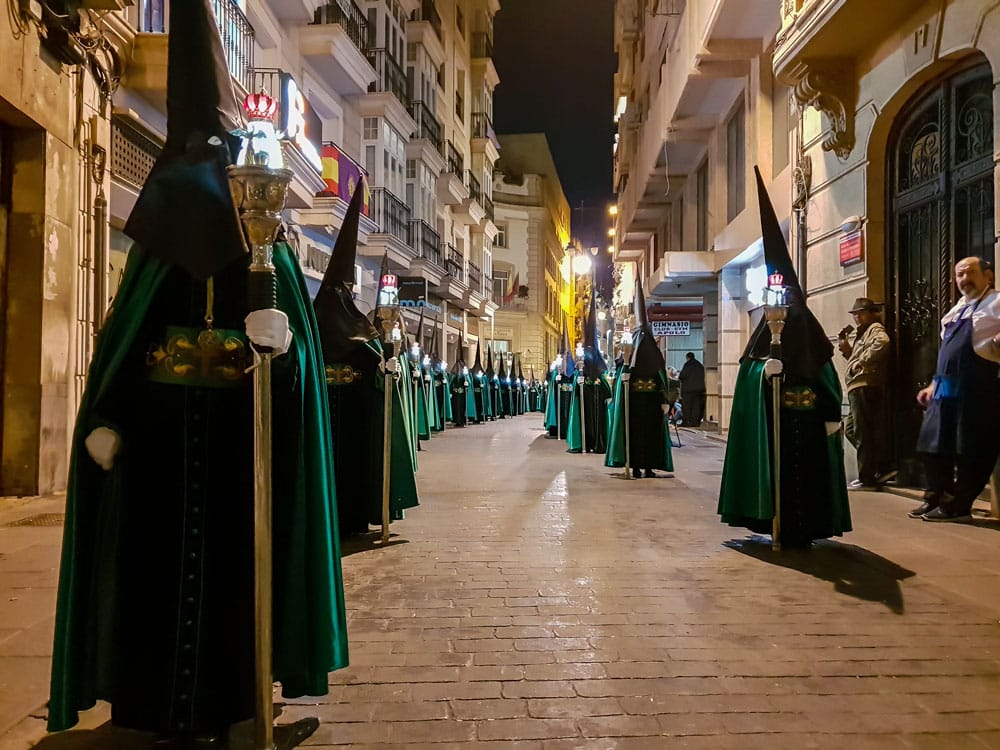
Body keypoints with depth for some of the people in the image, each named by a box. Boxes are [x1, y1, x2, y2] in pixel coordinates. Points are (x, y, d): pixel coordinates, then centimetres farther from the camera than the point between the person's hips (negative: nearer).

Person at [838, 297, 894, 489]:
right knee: (850, 429, 13)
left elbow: (882, 343, -27)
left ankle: (867, 477, -3)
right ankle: (883, 468, 14)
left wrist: (861, 362, -21)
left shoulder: (876, 329, -3)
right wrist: (847, 349, 12)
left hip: (865, 386, -11)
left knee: (862, 432, -8)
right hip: (859, 388, 11)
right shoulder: (862, 334, 26)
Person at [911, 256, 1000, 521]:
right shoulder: (956, 311, 24)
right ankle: (935, 498, 22)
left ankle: (956, 505, 5)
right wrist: (934, 384, 22)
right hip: (946, 387, 8)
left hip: (977, 387, -8)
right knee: (934, 443, 11)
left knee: (970, 449, -3)